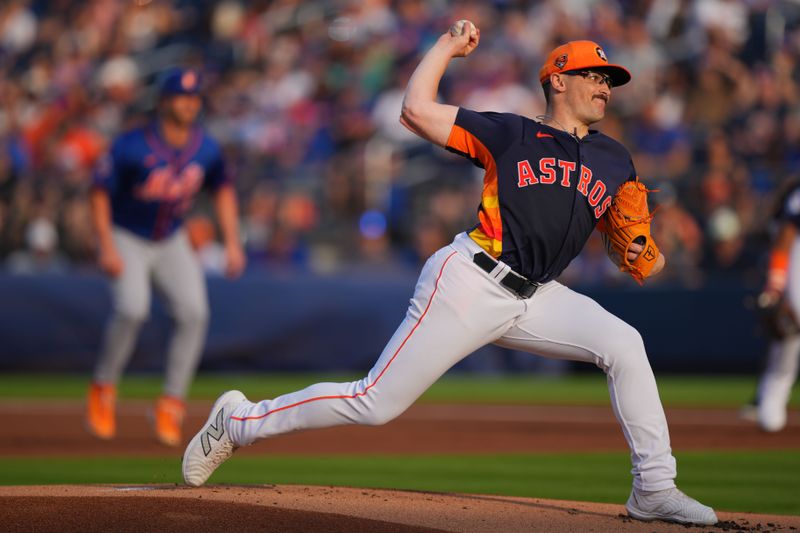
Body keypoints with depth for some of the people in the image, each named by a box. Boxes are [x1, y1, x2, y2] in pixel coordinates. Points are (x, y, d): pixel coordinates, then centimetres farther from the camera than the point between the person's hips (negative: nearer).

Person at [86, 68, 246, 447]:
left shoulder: (207, 149, -7)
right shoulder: (133, 146, -21)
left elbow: (222, 188, 11)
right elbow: (100, 192, -14)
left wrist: (232, 241, 4)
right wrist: (106, 247, -22)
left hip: (171, 244, 5)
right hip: (126, 240, -5)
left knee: (193, 313, -13)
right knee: (132, 309, -26)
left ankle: (170, 407, -3)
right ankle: (102, 390, -2)